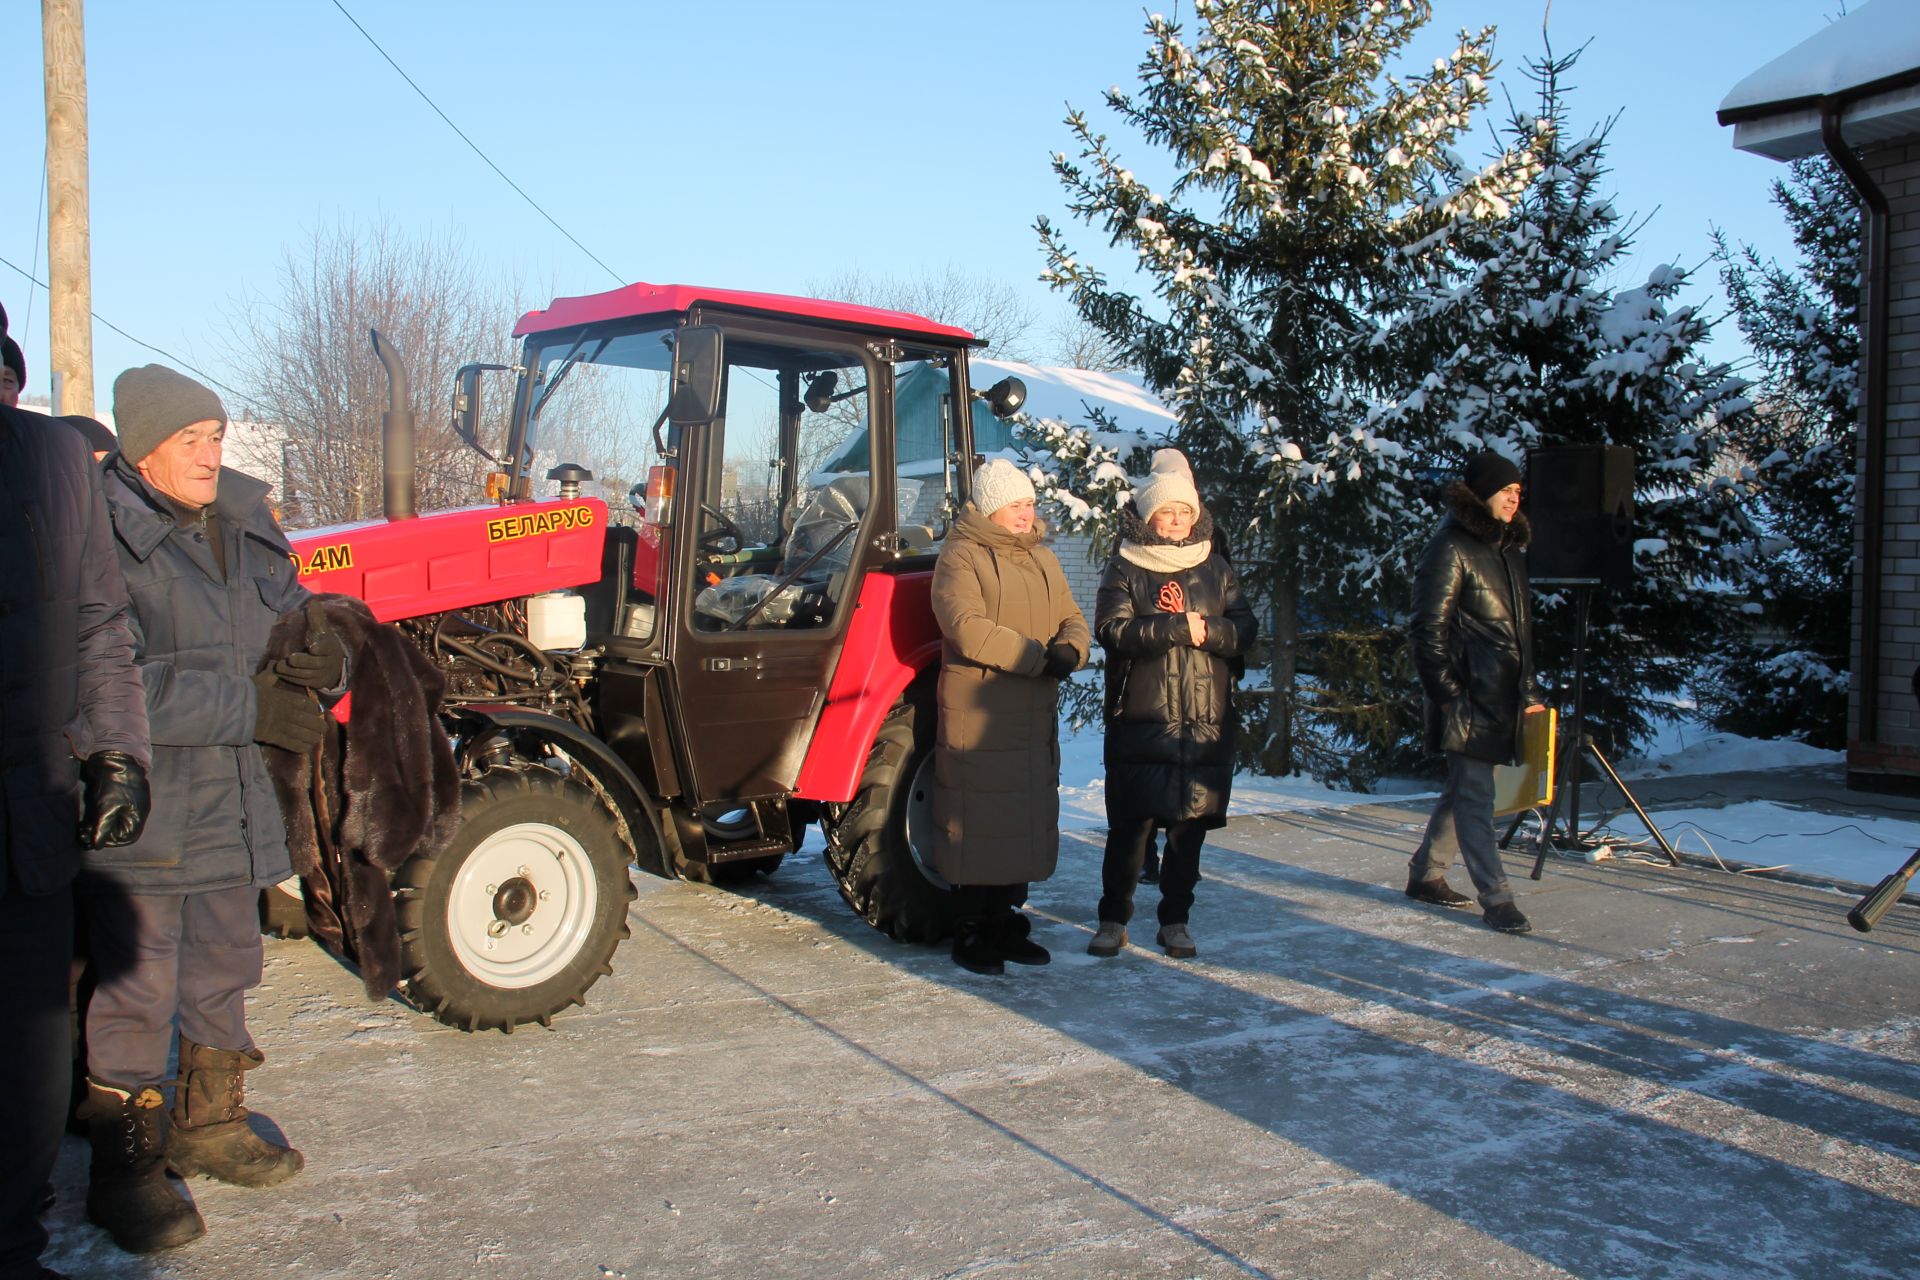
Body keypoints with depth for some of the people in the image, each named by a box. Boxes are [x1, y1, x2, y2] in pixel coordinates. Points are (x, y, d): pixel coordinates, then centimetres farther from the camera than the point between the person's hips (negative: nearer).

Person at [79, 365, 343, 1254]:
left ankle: (209, 1128, 36)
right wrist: (250, 706, -24)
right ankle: (125, 1171, 12)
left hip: (228, 804, 7)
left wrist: (322, 655, -10)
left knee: (223, 973, 18)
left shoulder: (242, 525, 9)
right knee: (136, 991, -1)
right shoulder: (103, 533, -15)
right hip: (138, 806, -7)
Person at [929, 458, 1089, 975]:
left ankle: (1007, 923, 25)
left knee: (1026, 821, 12)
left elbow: (1072, 619, 13)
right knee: (978, 824, -2)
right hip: (977, 716, -7)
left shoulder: (1042, 559, 16)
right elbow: (969, 629, -20)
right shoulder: (960, 557, -8)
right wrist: (1039, 657, -20)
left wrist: (1069, 649, -11)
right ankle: (970, 933, 9)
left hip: (1035, 717, 7)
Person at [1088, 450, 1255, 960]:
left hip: (1205, 724, 3)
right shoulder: (1124, 569, 4)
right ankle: (1113, 918, 12)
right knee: (1130, 825, -1)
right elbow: (1112, 629, -12)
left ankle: (1176, 920, 19)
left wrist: (1206, 628, -15)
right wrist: (1178, 627, -16)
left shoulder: (1215, 569, 13)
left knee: (1189, 826, 7)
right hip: (1139, 723, -3)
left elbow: (1244, 630, 4)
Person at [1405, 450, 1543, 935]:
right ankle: (1496, 899, -2)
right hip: (1469, 696, -9)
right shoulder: (1451, 549, -9)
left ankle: (1425, 874, 28)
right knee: (1476, 796, -5)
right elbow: (1428, 628, -12)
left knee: (1464, 790, 15)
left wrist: (1528, 690, 19)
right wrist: (1446, 690, -17)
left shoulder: (1508, 548, 17)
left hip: (1503, 695, 9)